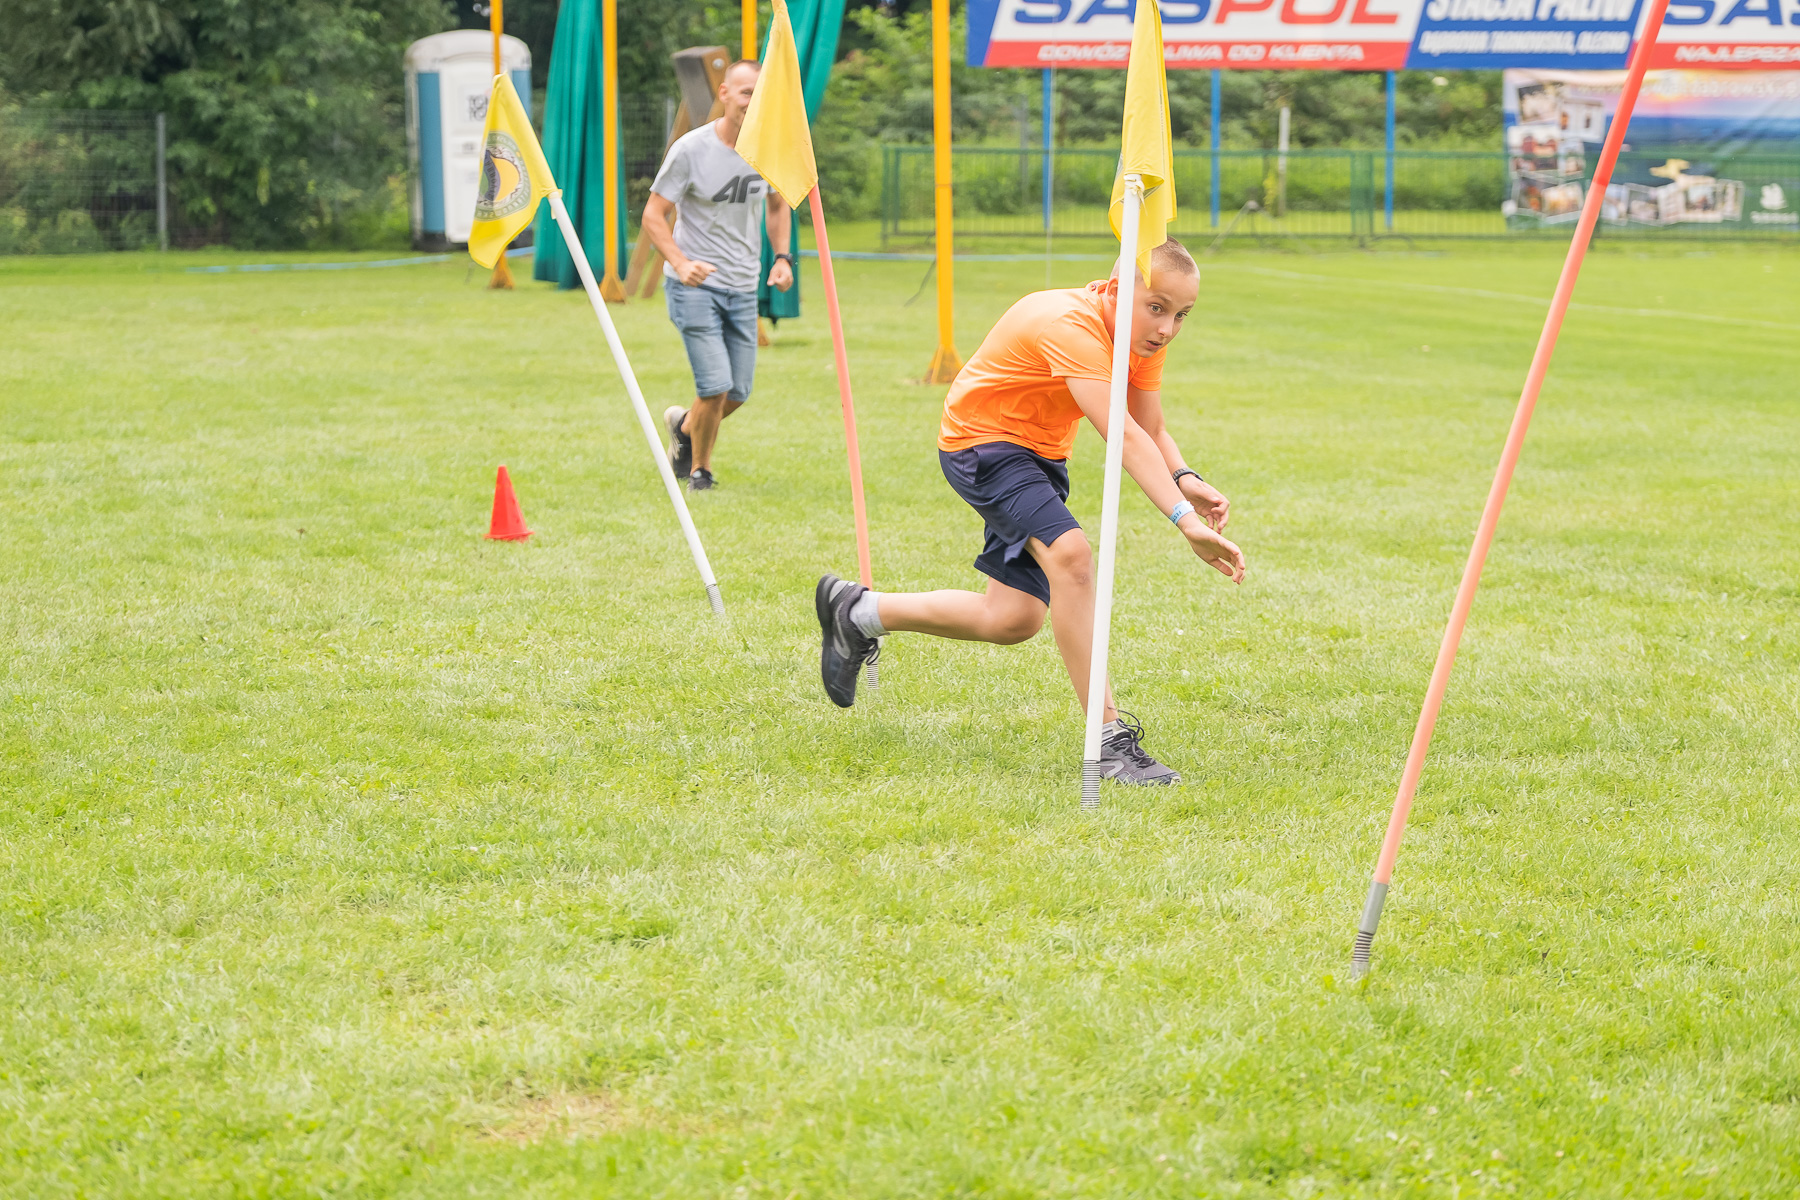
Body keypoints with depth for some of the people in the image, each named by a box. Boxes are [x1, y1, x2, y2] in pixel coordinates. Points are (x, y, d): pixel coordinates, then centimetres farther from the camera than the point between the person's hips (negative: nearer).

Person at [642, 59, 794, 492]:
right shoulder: (691, 149, -14)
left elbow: (777, 205, 20)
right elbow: (652, 216, -10)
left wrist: (782, 257, 5)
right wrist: (681, 263, -26)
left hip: (743, 289, 5)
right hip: (694, 286, -5)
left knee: (738, 394, 8)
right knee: (716, 387, -13)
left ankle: (684, 426, 40)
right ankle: (699, 470, 12)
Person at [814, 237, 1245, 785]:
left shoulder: (1144, 334, -6)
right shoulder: (1072, 325, -33)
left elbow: (1151, 432, -2)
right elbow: (1124, 437, -44)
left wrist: (1185, 478, -24)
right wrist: (1183, 518, -53)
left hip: (1042, 454, 9)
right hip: (981, 439, -9)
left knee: (1014, 619, 6)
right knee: (1069, 552, -31)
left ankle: (858, 611, 27)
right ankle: (1111, 739, -27)